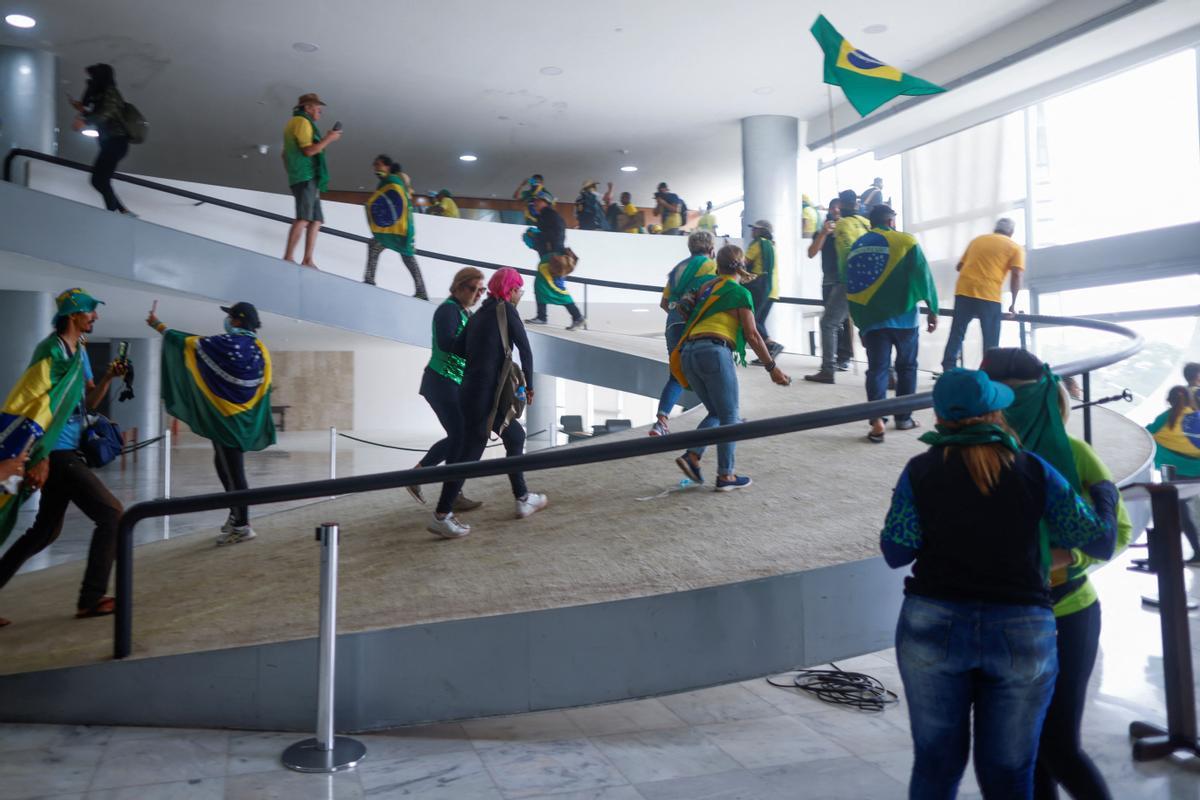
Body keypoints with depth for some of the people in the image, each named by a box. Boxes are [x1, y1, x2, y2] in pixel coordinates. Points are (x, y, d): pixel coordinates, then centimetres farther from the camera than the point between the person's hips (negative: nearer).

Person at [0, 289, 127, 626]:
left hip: (64, 453, 10)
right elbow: (28, 405, -17)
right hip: (57, 453, -10)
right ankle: (91, 599, -4)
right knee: (112, 514, -9)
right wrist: (39, 458, -20)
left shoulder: (78, 351, 15)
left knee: (46, 530, 16)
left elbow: (88, 402, 20)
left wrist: (108, 377, 2)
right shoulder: (52, 350, -13)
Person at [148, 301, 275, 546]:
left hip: (225, 418, -7)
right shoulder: (260, 349, 2)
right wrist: (260, 423, 12)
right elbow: (265, 386, 4)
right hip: (244, 419, 7)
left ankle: (242, 526, 4)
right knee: (226, 466, 21)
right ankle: (236, 517, 29)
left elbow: (187, 342, -3)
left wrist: (157, 324, 11)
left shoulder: (225, 344, -15)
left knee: (232, 471, -1)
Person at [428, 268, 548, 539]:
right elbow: (525, 349, -9)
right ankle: (441, 517, -1)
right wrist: (529, 386, 1)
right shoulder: (506, 310, -6)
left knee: (516, 436, 20)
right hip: (484, 394, -9)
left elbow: (458, 348, 7)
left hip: (472, 390, 9)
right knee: (470, 452, -5)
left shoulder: (479, 314, 15)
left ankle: (523, 499, 28)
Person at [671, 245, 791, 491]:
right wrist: (772, 367, 5)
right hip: (715, 351, -7)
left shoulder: (705, 288, 23)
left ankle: (692, 456, 0)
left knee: (716, 413, 18)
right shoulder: (740, 292, 4)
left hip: (688, 353, 7)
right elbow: (752, 335, 1)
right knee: (730, 417, 4)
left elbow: (691, 319, 29)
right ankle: (725, 476, 4)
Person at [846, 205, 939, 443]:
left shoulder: (856, 247, 7)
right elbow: (923, 277, -6)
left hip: (871, 318, 2)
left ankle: (877, 420, -13)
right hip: (903, 317, -2)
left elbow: (851, 289, 6)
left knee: (877, 369, 2)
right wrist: (933, 310, 2)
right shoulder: (905, 241, -2)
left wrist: (860, 323, 11)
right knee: (906, 367, 13)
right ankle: (903, 417, 19)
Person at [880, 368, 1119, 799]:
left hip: (935, 625, 0)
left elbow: (896, 552, -7)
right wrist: (1104, 491, 23)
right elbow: (1100, 541, 3)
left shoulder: (920, 471, -2)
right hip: (1022, 633, 1)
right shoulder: (1033, 469, 0)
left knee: (936, 765, 14)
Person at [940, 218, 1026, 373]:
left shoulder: (977, 240, 22)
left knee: (956, 334, 6)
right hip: (989, 296, -3)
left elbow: (960, 266, 25)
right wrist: (1013, 304, 3)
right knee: (990, 341, 4)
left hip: (964, 291, 4)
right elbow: (1016, 276, -2)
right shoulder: (1015, 248, 10)